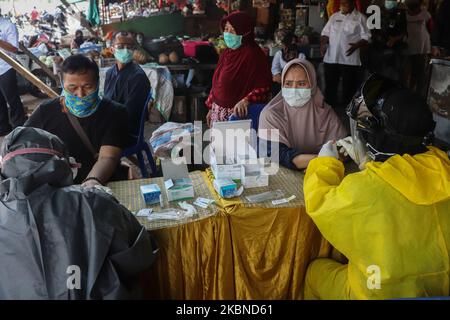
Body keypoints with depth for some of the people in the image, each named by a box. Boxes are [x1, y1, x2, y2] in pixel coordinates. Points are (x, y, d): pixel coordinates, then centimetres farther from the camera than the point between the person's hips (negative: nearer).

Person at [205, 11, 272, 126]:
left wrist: (246, 101, -32)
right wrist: (211, 108, 16)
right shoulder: (227, 52, 9)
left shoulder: (253, 54, -12)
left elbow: (263, 87, -18)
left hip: (237, 113, -7)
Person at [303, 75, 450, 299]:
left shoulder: (363, 188, -33)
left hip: (386, 293, -5)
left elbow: (320, 204, -12)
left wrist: (325, 163, 4)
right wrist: (366, 161, 16)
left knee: (315, 271, 20)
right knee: (343, 259, 29)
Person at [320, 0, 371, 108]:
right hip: (330, 59, 4)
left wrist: (356, 46, -23)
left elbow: (366, 38, -4)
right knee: (330, 88, 10)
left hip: (350, 60, -4)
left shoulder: (360, 18, 1)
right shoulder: (334, 16, 13)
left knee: (349, 89, 2)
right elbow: (325, 32, 16)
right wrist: (323, 43, -4)